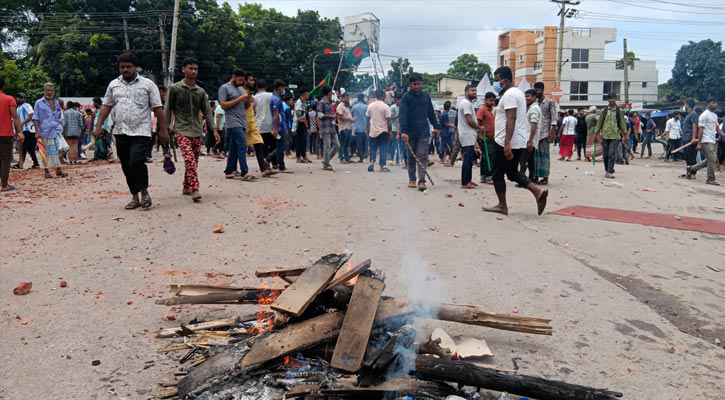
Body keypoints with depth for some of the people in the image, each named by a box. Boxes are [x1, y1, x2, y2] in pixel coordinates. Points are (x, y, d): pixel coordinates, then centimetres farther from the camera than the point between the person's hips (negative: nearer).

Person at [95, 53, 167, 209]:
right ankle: (135, 197, 17)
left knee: (136, 161, -20)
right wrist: (99, 126, 5)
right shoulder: (113, 85, 13)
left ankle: (144, 192, -1)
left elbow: (157, 108, -1)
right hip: (121, 132, 5)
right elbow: (106, 106, 14)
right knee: (127, 167, 7)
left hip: (141, 132, -5)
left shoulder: (147, 84, 1)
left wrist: (163, 129, -6)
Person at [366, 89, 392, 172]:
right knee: (383, 149, 2)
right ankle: (382, 166, 1)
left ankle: (372, 163, -1)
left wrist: (367, 129, 16)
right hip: (383, 131, -3)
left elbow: (367, 119, 6)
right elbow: (388, 120, -10)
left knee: (373, 148, 14)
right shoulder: (385, 106, -9)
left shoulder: (370, 106, 2)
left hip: (373, 131, 3)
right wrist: (390, 131, -3)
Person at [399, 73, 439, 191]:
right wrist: (403, 131, -28)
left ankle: (422, 181, -7)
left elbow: (431, 113, 17)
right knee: (411, 157, 10)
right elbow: (403, 115, -17)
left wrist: (435, 126, 16)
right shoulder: (406, 97, -6)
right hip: (410, 132, -2)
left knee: (422, 157, -5)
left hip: (424, 132, 2)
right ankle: (412, 179, 23)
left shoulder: (426, 96, 8)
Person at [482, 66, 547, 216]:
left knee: (497, 174, 3)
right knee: (512, 172, 17)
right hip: (520, 142, 10)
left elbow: (511, 119, -25)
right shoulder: (517, 92, 18)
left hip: (506, 143, -10)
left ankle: (502, 206, 10)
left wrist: (507, 143, -31)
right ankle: (538, 192, 3)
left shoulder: (509, 95, -15)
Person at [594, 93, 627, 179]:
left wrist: (625, 134, 2)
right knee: (605, 154, 6)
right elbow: (599, 122, 10)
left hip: (614, 136, -2)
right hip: (605, 135, 2)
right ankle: (606, 170, 19)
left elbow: (622, 123, 6)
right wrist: (597, 132, 5)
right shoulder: (604, 111, 8)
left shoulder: (619, 111, 5)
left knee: (612, 154, -8)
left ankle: (610, 172, -8)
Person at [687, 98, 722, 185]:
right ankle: (711, 179, -2)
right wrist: (699, 143, -18)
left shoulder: (715, 115, 18)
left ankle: (692, 169, 21)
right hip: (707, 141, -9)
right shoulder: (704, 115, -9)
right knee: (712, 160, -10)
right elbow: (700, 129, -13)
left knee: (711, 160, 11)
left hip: (713, 141, 9)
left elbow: (717, 128, 19)